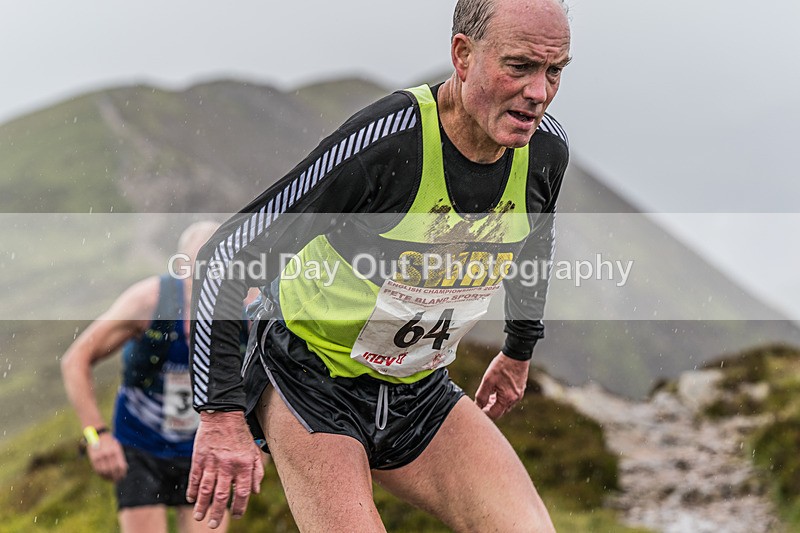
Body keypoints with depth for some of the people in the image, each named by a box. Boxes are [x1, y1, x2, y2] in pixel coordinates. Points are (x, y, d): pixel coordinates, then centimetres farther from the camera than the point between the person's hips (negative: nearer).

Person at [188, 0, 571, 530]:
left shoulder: (546, 148, -10)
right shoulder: (382, 143, -30)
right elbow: (227, 257, -24)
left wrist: (519, 352, 27)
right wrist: (222, 415, -26)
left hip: (419, 389, 5)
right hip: (310, 378, -5)